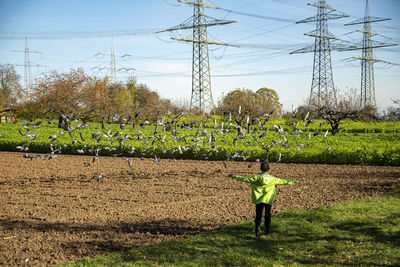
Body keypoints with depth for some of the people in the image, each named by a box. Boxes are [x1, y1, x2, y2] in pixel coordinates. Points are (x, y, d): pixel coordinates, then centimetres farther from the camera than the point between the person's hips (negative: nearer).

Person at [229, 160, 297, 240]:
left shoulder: (256, 178, -14)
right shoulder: (272, 179, -10)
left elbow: (245, 179, -10)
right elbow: (283, 181, 0)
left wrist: (235, 176, 0)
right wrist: (293, 182, 14)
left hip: (258, 200, -1)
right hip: (268, 200, 1)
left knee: (258, 216, 6)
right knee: (267, 215, 19)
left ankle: (257, 231, -13)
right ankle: (267, 231, 32)